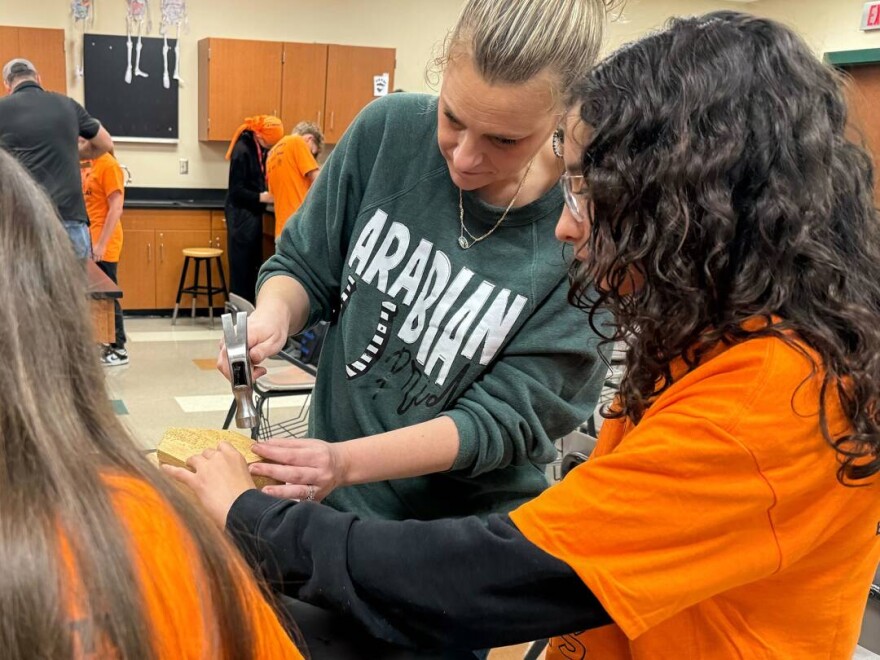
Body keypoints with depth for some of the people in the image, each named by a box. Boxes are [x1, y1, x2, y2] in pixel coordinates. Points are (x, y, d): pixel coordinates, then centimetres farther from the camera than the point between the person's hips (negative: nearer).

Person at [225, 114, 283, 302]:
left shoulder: (259, 147, 7)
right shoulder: (242, 150, -18)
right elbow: (236, 191, -18)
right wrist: (261, 197, -20)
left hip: (253, 212, 9)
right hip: (241, 214, -9)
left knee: (254, 263, 12)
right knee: (241, 264, -3)